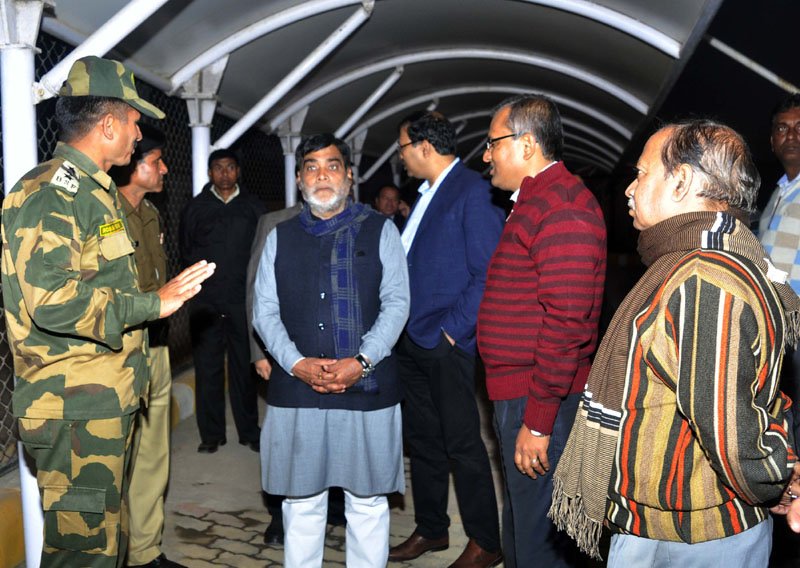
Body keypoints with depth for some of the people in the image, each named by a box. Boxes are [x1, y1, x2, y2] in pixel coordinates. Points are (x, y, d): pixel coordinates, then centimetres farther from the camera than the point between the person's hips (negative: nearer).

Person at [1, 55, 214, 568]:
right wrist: (153, 304, -22)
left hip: (108, 402, 10)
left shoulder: (94, 190, 18)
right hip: (75, 410, -10)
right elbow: (54, 299, -29)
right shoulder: (49, 192, -16)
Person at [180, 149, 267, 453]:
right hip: (206, 302, 1)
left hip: (243, 299, 0)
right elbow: (186, 251, 14)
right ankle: (211, 433, 12)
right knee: (207, 367, 2)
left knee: (245, 365, 2)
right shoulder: (196, 208, 11)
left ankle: (249, 431, 13)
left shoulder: (254, 207, 10)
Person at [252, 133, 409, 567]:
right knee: (300, 501, 10)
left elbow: (396, 303, -1)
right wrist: (297, 363, -10)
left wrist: (362, 361, -15)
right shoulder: (280, 237, 12)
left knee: (367, 501, 8)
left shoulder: (379, 230, 6)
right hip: (296, 388, 2)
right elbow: (265, 311, 6)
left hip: (366, 387, -1)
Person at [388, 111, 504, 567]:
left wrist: (453, 329, -16)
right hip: (413, 340, 9)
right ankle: (431, 529, 33)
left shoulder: (473, 192, -13)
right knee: (422, 439, 17)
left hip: (445, 342, -9)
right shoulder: (428, 193, 14)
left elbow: (488, 273, -18)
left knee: (462, 444, 2)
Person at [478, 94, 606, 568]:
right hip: (520, 394, 10)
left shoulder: (562, 208, -17)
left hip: (541, 403, -10)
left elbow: (566, 322, -24)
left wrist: (538, 422, -22)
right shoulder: (536, 201, 17)